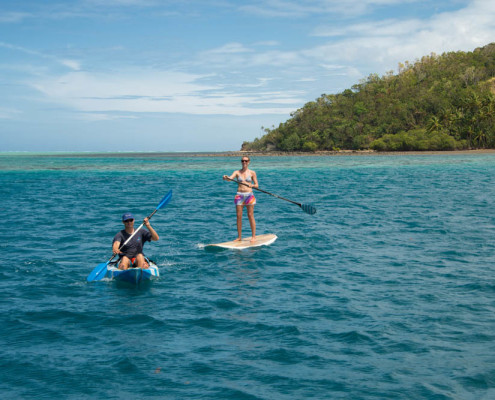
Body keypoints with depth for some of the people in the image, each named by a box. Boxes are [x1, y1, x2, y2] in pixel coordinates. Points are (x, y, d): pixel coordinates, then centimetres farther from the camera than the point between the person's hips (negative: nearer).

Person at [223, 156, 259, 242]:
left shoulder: (252, 173, 4)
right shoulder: (237, 172, 7)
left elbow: (256, 185, 4)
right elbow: (230, 178, -11)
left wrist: (251, 185, -17)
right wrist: (226, 178, -33)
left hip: (249, 195, -2)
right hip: (239, 195, 2)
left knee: (250, 216, -1)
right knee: (239, 216, 1)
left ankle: (254, 236, 5)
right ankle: (239, 237, 8)